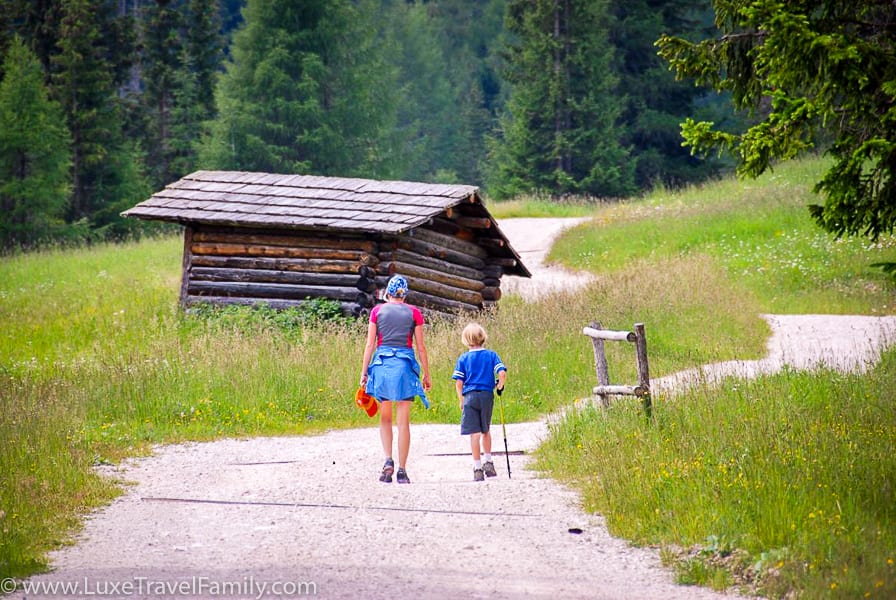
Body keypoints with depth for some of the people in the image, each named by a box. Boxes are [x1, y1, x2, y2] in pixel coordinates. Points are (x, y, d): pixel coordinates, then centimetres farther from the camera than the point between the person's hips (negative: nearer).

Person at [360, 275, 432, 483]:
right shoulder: (413, 313, 5)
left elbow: (370, 344, 2)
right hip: (405, 365, -1)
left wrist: (364, 372, 6)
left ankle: (388, 460, -6)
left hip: (382, 363, 1)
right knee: (403, 421, 2)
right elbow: (421, 347, 4)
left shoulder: (377, 311, 6)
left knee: (385, 418, 13)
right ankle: (402, 470, 1)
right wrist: (426, 375, 10)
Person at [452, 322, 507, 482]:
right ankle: (488, 462, 23)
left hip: (470, 397, -2)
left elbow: (459, 382, -2)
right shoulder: (491, 355, 2)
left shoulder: (463, 358, 1)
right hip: (487, 396, 2)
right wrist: (499, 387, 10)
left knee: (474, 433, -1)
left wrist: (461, 400, 9)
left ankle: (477, 468, -3)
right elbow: (502, 374, -9)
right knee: (486, 431, 21)